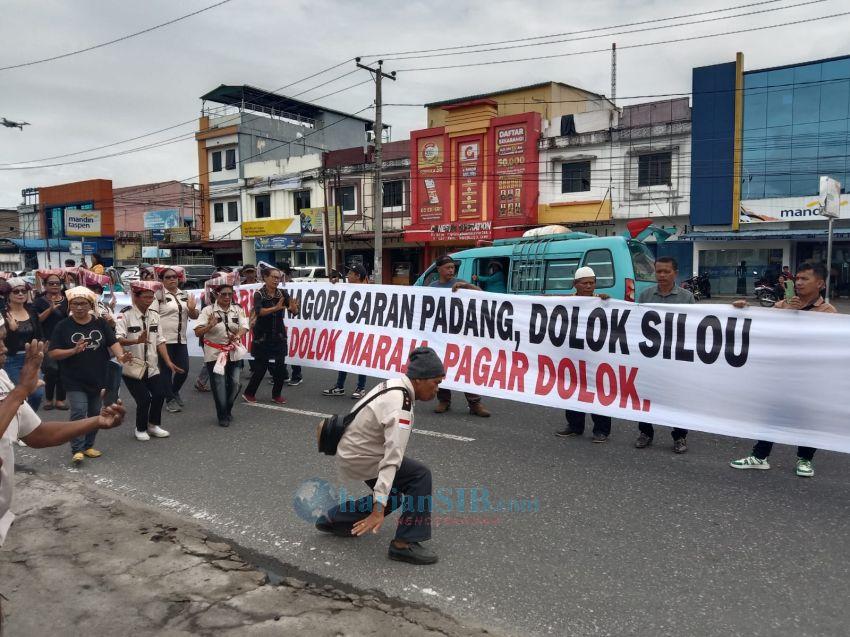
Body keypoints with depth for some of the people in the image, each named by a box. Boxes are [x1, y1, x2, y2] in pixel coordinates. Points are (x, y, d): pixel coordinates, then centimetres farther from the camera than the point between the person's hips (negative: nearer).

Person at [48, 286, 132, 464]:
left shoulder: (101, 324, 2)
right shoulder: (63, 326, -4)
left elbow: (113, 343, -4)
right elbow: (52, 353, -6)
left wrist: (121, 355, -25)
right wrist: (73, 351, -22)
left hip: (98, 379, 3)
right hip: (75, 381, -3)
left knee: (95, 414, 12)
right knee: (79, 413, -13)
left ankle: (88, 445, 28)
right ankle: (77, 449, -2)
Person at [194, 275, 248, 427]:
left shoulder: (237, 309, 5)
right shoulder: (208, 310, -6)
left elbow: (244, 327, -4)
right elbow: (197, 332, -9)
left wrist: (237, 335, -26)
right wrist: (210, 325, -28)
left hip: (234, 353, 3)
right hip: (215, 353, -3)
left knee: (234, 383, 3)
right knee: (219, 385, 0)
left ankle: (228, 410, 28)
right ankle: (223, 416, 14)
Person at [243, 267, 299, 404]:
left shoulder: (283, 293, -1)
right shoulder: (259, 294, -10)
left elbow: (295, 312, -9)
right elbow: (259, 311, -28)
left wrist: (293, 307, -33)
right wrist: (276, 308, -43)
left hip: (279, 336, 3)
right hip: (262, 337, -3)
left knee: (281, 367, 2)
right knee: (260, 367, 0)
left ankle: (276, 394, 19)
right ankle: (249, 393, 20)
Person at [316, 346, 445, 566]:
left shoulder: (393, 384, -2)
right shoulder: (401, 407, -29)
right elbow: (392, 459, -35)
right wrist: (378, 509, -39)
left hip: (351, 447, 9)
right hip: (357, 460, -9)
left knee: (393, 494, 23)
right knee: (420, 475, -15)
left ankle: (334, 519, 31)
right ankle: (404, 543, -10)